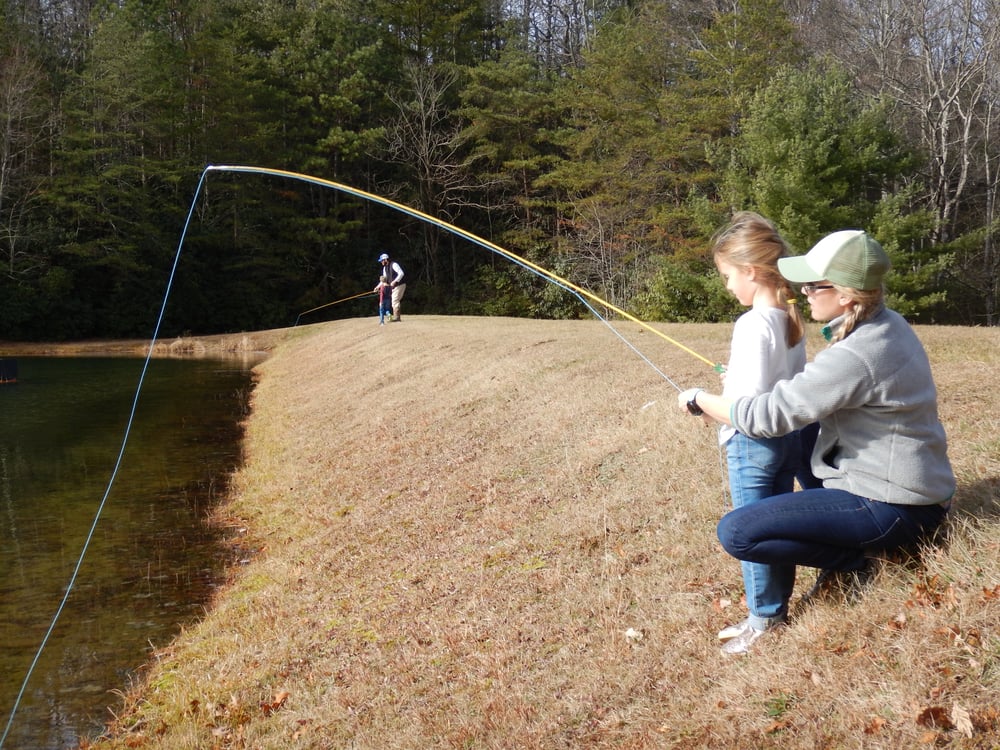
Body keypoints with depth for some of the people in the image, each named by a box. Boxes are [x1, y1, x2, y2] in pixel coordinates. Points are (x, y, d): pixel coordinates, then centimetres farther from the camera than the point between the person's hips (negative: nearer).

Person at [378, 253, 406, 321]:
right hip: (393, 287, 9)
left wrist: (395, 281, -31)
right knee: (394, 301, 9)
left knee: (395, 301, -14)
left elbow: (401, 273, -24)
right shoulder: (385, 268, 11)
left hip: (400, 285, -9)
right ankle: (397, 317, 13)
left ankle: (396, 317, -15)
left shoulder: (394, 264, -15)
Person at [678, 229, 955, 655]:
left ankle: (860, 558, -3)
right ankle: (862, 543, 22)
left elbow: (768, 415, -26)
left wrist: (699, 399, -11)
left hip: (892, 508, -9)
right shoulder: (888, 325, 2)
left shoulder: (855, 356, -26)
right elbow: (816, 391, 17)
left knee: (735, 532, -15)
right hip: (920, 487, 10)